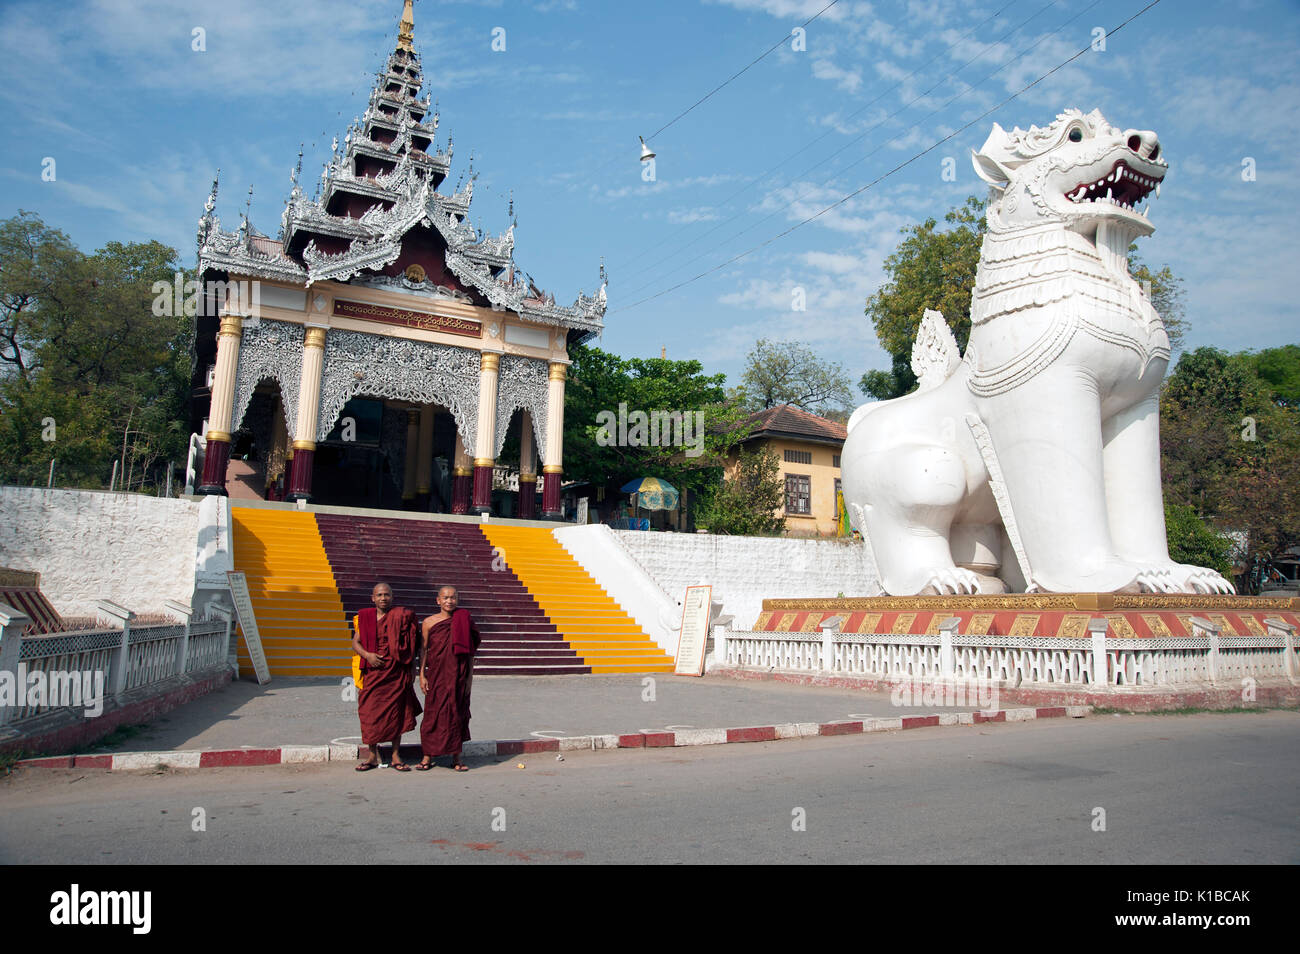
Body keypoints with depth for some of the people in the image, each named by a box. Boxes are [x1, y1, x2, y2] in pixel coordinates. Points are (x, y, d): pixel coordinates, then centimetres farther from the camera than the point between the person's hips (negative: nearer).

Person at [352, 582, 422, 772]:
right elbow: (355, 643, 6)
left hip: (396, 671, -2)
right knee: (371, 712, 2)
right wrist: (367, 655, -13)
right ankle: (373, 756, 15)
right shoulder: (365, 617, 7)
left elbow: (412, 646, 3)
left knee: (396, 712, 3)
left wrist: (413, 670, -2)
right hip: (373, 671, 2)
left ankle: (396, 756, 12)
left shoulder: (402, 616, 0)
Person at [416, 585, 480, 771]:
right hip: (436, 674, 0)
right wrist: (422, 675, -1)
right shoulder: (429, 622, 2)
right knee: (433, 712, 2)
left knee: (457, 712, 4)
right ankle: (428, 756, 14)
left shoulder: (464, 621, 2)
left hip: (458, 675, 0)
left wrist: (469, 677, 0)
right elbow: (424, 649, 5)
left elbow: (470, 651, 4)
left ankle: (456, 757, 13)